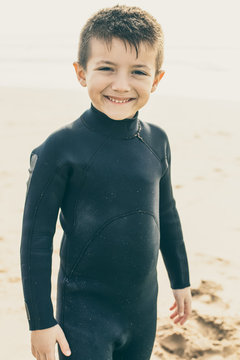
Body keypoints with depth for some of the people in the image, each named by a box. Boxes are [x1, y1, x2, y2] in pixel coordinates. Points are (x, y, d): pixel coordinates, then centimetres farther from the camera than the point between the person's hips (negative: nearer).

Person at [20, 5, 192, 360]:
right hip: (84, 312, -5)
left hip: (144, 307, 5)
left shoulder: (157, 141, -1)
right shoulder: (61, 147, -17)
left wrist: (181, 280, 20)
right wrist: (41, 320, -10)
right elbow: (36, 238, -12)